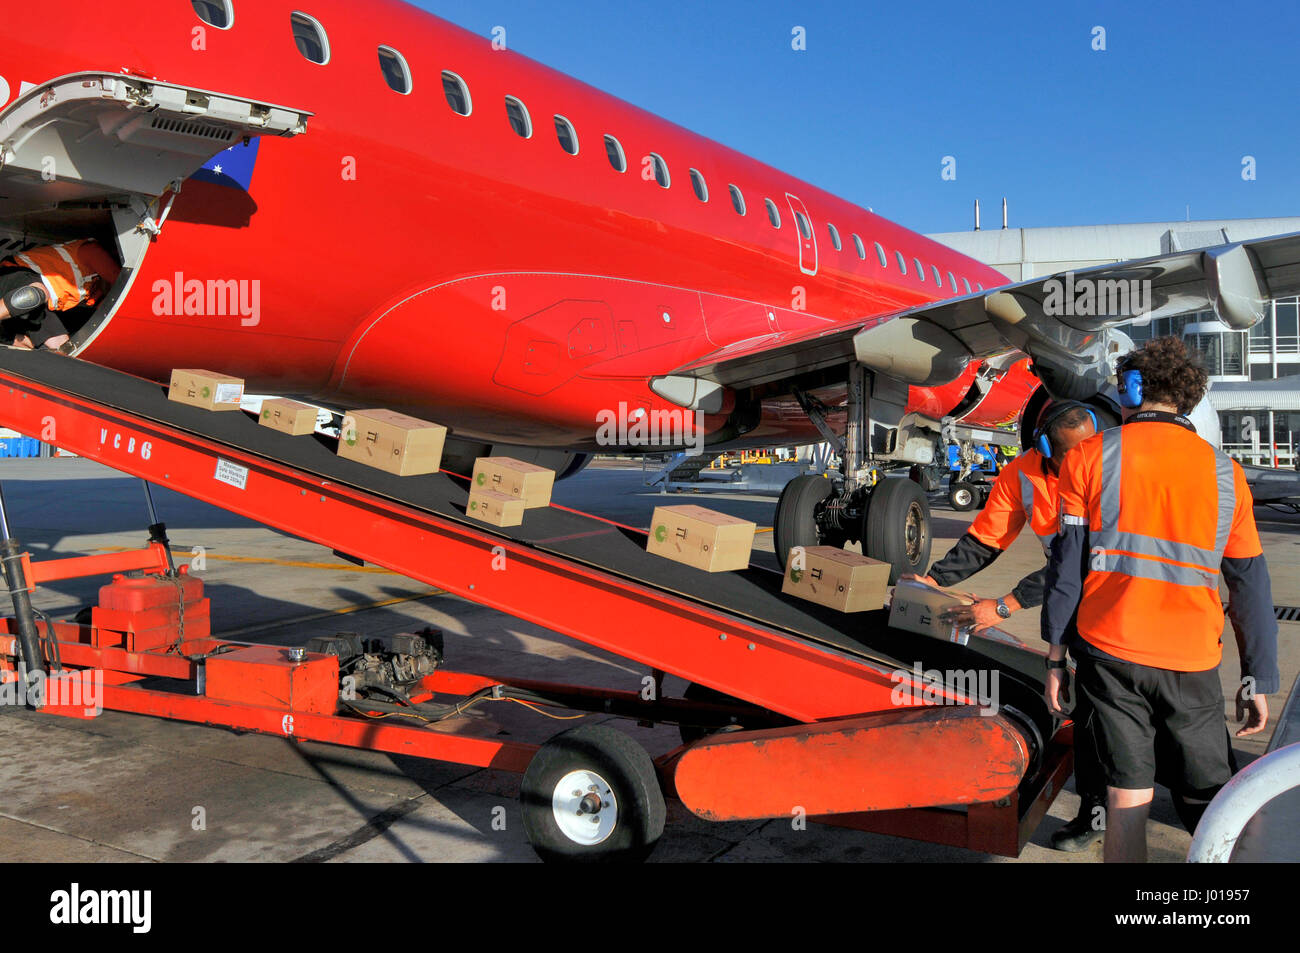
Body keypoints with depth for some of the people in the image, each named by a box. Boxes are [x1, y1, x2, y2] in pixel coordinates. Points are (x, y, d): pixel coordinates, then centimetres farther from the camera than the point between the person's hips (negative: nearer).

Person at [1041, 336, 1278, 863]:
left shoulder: (1089, 456, 0)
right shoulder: (1225, 472, 5)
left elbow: (1066, 564, -2)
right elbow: (1250, 585, 5)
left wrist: (1055, 655, 4)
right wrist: (1259, 680, 11)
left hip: (1108, 651, 0)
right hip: (1192, 662, 1)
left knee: (1128, 794, 7)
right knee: (1213, 803, 10)